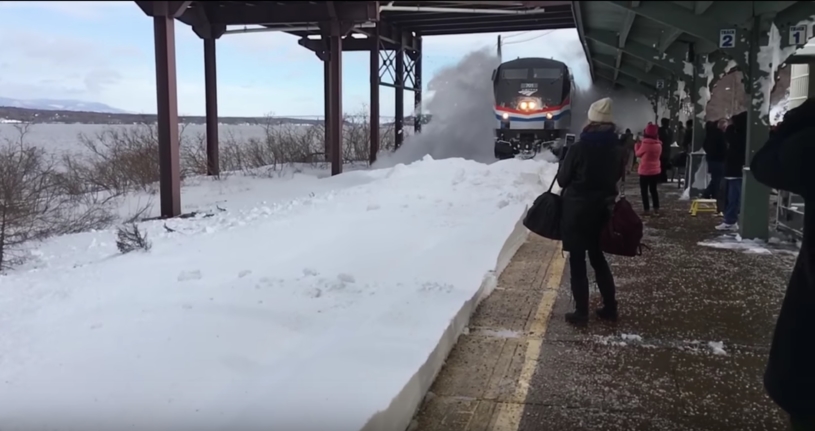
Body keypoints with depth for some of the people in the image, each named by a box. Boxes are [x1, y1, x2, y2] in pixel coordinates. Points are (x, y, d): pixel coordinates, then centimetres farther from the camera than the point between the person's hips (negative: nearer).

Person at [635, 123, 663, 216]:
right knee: (653, 189, 16)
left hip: (645, 171, -5)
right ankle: (656, 209, 15)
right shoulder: (659, 145, -1)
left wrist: (638, 144, 12)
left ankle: (646, 209, 6)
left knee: (644, 190, 6)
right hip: (656, 171, 5)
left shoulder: (645, 144, -17)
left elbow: (638, 154, -3)